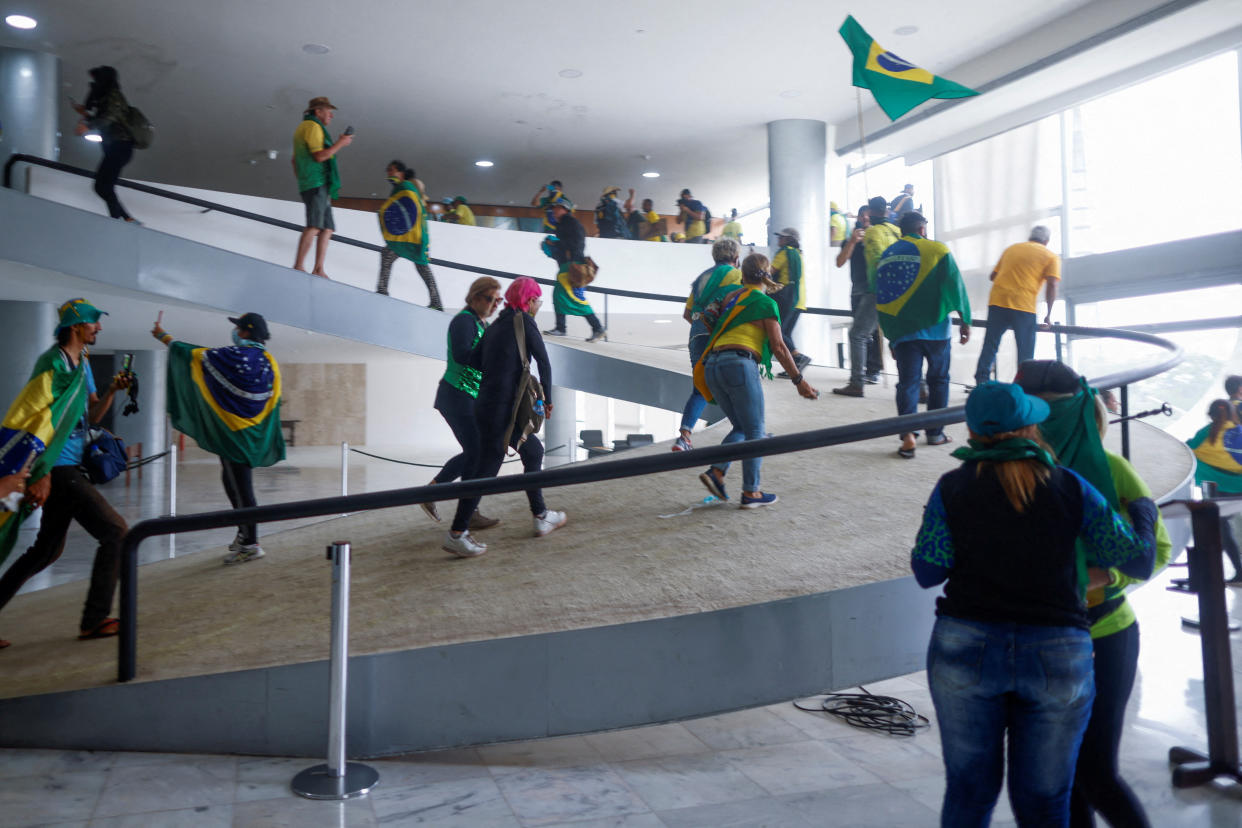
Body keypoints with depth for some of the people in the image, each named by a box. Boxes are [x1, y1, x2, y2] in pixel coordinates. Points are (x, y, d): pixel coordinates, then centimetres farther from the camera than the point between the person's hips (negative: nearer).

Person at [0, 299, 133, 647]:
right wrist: (41, 474, -19)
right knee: (115, 532, -9)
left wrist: (112, 390, 2)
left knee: (47, 550, 16)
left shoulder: (81, 363, 16)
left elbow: (92, 415, 20)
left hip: (66, 468, 10)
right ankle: (94, 620, -3)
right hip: (58, 469, -10)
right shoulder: (53, 363, -12)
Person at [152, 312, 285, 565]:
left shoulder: (232, 356, -15)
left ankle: (250, 544, 2)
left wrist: (163, 336, 12)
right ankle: (245, 535, 28)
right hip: (254, 436, 7)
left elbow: (191, 354, -3)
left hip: (233, 434, -7)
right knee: (235, 483, 19)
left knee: (239, 487, -2)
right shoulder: (269, 362, 2)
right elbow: (274, 399, 4)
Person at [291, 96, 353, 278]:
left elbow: (295, 161, 29)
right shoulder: (313, 126, -4)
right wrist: (340, 144, -7)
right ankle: (298, 266, -27)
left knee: (327, 228, 5)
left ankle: (318, 270, -4)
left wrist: (301, 180, 31)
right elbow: (319, 155, -16)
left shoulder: (302, 128, 28)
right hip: (317, 183, -10)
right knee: (314, 226, -20)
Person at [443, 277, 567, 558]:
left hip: (487, 405, 9)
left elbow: (475, 361, 8)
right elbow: (543, 362, -10)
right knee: (486, 469, -4)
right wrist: (547, 399, 1)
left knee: (534, 451, 20)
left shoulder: (495, 326, 14)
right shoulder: (524, 321, -7)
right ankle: (456, 535, 1)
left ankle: (541, 517, 27)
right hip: (501, 410, -9)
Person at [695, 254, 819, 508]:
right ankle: (750, 493, 5)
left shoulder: (729, 298, 21)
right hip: (740, 365, -7)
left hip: (712, 366, 7)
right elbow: (778, 347, -1)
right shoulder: (765, 303, 3)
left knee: (741, 427, 18)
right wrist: (799, 380, 4)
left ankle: (716, 471, 0)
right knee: (755, 431, 4)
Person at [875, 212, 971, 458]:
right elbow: (956, 287, -6)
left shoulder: (886, 256, 8)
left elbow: (880, 299, 8)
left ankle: (907, 433, -16)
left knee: (908, 381, 1)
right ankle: (935, 432, 19)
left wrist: (889, 334, 13)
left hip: (901, 331, 2)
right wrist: (965, 321, 1)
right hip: (935, 329, -2)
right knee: (938, 379, 13)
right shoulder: (937, 250, -2)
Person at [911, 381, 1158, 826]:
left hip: (968, 648, 0)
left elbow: (928, 572, -6)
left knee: (969, 791, 13)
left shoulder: (952, 488, -2)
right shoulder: (1070, 486, 1)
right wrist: (1142, 508, 24)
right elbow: (1139, 560, 4)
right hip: (1058, 656, 1)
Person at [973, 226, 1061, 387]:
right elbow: (1051, 286, -3)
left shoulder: (1011, 248, 21)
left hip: (997, 302, 3)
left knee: (989, 346, 6)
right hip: (1024, 307, -3)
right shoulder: (1051, 257, 9)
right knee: (1025, 352, 4)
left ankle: (981, 383, 0)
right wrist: (1048, 315, 3)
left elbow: (993, 276, 23)